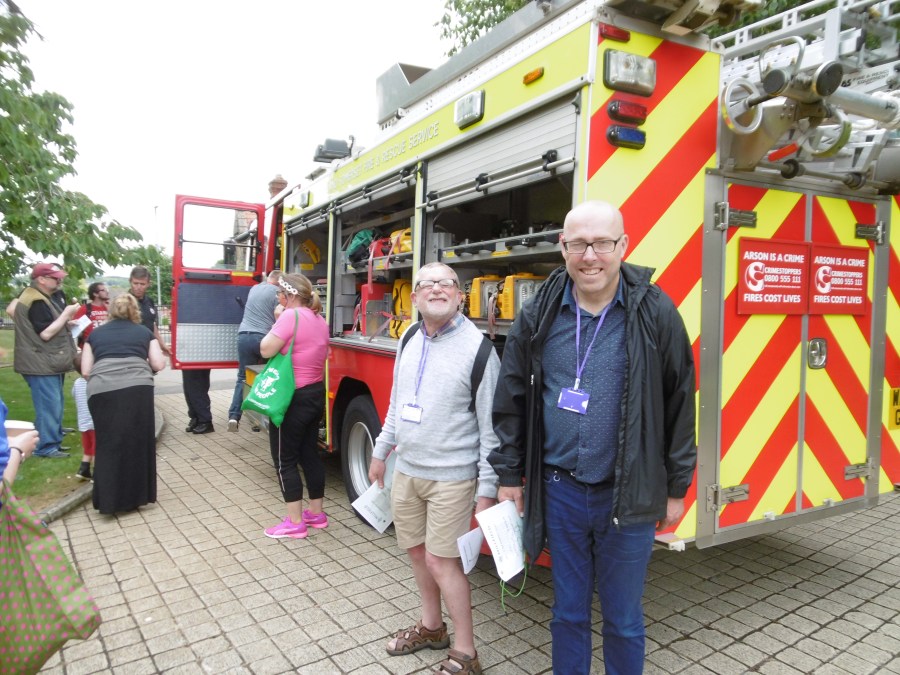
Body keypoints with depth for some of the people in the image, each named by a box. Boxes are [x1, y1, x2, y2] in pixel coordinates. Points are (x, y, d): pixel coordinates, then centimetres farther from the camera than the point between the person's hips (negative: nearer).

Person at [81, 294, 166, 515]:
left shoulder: (96, 334, 25)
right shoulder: (144, 332, 23)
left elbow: (86, 371, 19)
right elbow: (159, 365, 16)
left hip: (102, 391, 1)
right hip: (137, 388, -1)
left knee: (108, 445, 11)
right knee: (138, 442, 11)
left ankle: (109, 500, 12)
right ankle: (134, 496, 18)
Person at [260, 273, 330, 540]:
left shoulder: (291, 315, -18)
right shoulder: (319, 320, 10)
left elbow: (266, 349, -19)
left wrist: (276, 324, -4)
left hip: (293, 398, -9)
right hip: (315, 393, 9)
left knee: (284, 460, 2)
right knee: (309, 454, 16)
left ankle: (295, 523, 7)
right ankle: (316, 513, 25)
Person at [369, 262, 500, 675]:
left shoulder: (477, 347, -16)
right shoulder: (409, 341, 5)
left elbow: (492, 426, -14)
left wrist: (487, 488, -14)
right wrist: (381, 451, 20)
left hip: (452, 477, -6)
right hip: (406, 469, 7)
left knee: (441, 560, -1)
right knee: (416, 549, 17)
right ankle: (431, 626, 40)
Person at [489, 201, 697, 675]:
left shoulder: (655, 312, -8)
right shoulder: (539, 316, -2)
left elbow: (680, 403, -1)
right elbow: (511, 400, 6)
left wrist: (676, 486, 3)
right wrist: (509, 474, 7)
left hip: (628, 496, -1)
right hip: (559, 492, 2)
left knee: (623, 620, 15)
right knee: (568, 612, 19)